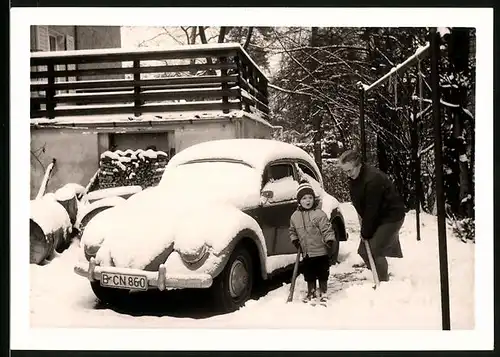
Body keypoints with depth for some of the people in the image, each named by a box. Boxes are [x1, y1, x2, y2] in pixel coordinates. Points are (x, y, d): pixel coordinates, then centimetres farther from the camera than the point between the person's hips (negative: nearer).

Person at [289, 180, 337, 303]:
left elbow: (327, 229, -13)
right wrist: (295, 239, 3)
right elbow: (292, 230, 18)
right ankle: (311, 292, 31)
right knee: (309, 274, 15)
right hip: (306, 252, 4)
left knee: (322, 273, 7)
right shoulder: (295, 216, 4)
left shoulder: (319, 214, -11)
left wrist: (329, 240, -25)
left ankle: (323, 293, 21)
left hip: (320, 251, -4)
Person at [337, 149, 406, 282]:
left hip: (391, 216, -9)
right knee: (363, 251, 7)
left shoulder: (373, 179, -28)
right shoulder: (354, 178, 0)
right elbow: (358, 203, 8)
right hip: (377, 217, 9)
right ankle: (380, 279, 22)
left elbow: (372, 209, -26)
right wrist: (364, 228, 1)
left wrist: (365, 232, -19)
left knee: (374, 251, -16)